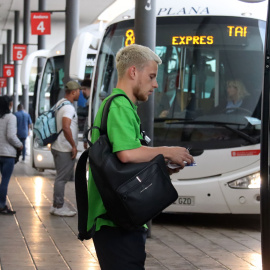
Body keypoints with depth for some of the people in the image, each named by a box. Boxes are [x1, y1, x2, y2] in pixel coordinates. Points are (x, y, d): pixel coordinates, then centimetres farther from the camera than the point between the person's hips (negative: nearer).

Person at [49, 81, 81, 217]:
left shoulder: (60, 103, 14)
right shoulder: (68, 107, -18)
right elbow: (66, 128, -29)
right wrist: (74, 145, -19)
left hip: (58, 147, 10)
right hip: (65, 149, -10)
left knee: (62, 177, 16)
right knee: (62, 178, -4)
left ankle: (57, 205, 20)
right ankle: (58, 207, 0)